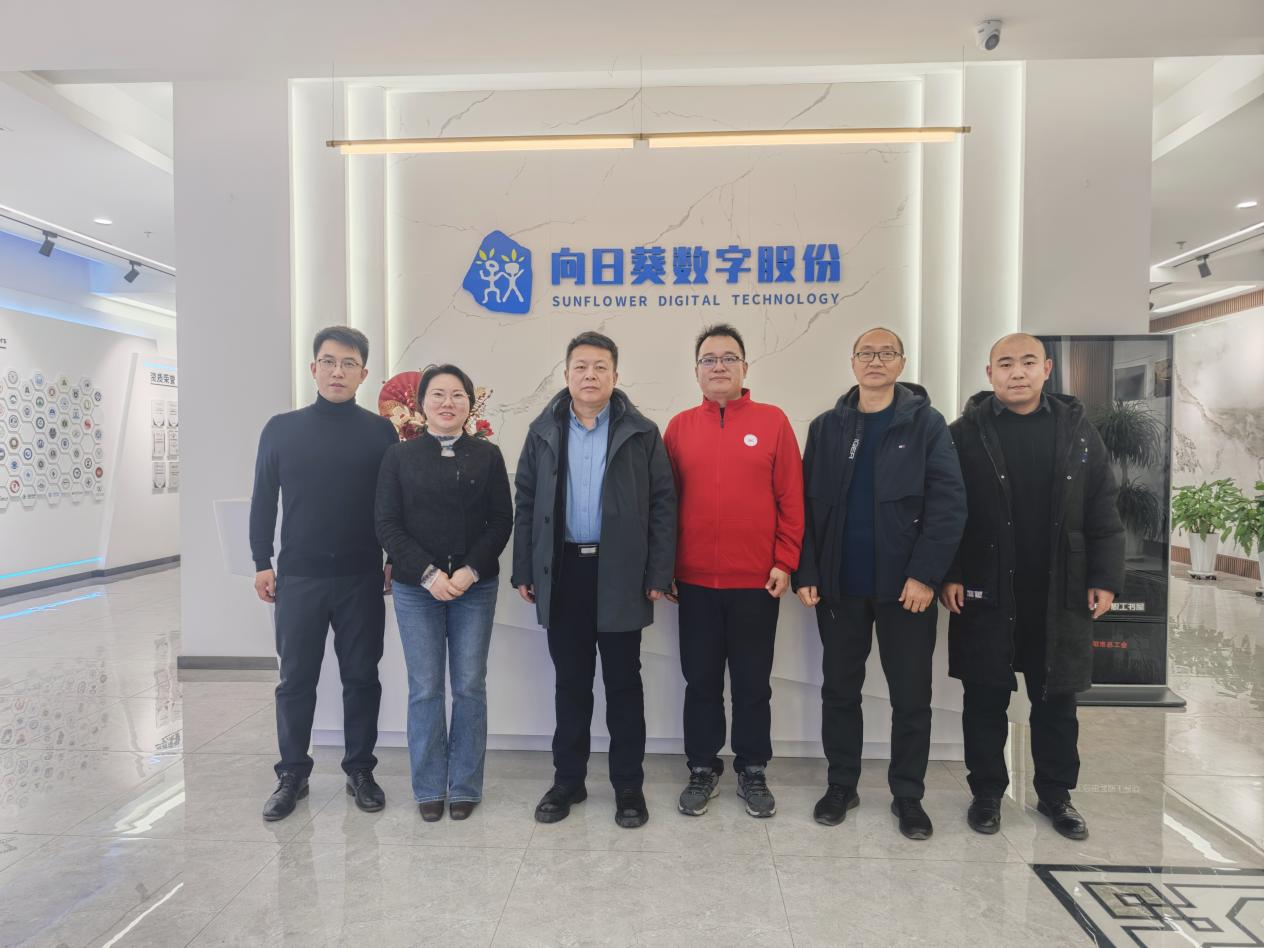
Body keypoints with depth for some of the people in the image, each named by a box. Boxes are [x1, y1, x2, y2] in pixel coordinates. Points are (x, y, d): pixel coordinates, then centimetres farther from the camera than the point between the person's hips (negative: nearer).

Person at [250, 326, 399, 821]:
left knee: (361, 678, 9)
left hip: (362, 578, 0)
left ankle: (360, 770, 24)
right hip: (298, 577, 1)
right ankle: (292, 774, 26)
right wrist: (262, 563, 2)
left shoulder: (380, 431, 1)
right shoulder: (281, 429, 3)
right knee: (296, 680, 9)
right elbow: (263, 500, 6)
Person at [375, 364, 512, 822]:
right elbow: (387, 525, -1)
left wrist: (471, 571, -11)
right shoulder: (399, 456, 4)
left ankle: (465, 787, 20)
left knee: (470, 687, 4)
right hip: (417, 588, 0)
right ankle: (429, 788, 20)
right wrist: (428, 574, -11)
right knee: (425, 689, 4)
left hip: (476, 587, 0)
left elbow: (501, 521, 2)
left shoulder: (488, 455, 4)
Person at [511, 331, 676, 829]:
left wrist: (658, 574, -8)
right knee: (570, 683, 14)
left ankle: (628, 785, 23)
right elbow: (525, 503, 7)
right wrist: (524, 572, 2)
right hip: (562, 572, 2)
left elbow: (662, 505, -2)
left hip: (619, 574, -2)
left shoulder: (641, 432, -1)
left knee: (623, 684, 9)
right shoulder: (543, 431, 7)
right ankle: (567, 780, 28)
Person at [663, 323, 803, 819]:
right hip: (695, 581, 1)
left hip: (757, 580, -1)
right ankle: (703, 770, 29)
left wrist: (785, 562, -5)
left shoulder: (773, 421, 0)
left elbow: (791, 499, -1)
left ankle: (752, 771, 29)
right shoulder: (679, 426, 4)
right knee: (701, 680, 12)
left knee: (753, 681, 12)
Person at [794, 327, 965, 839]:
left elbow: (948, 502, -8)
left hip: (905, 585, -2)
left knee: (911, 696, 9)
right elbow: (807, 504, 3)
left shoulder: (926, 423, -1)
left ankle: (907, 795, 26)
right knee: (839, 690, 12)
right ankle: (841, 785, 28)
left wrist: (925, 574, -15)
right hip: (840, 585, 2)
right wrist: (807, 574, -5)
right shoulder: (826, 427, 6)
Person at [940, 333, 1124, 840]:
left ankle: (1056, 793, 31)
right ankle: (986, 792, 24)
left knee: (1056, 700, 13)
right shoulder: (967, 432, -3)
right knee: (986, 699, 8)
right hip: (985, 593, -2)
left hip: (1060, 594, 2)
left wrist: (1104, 578, -1)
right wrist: (948, 575, -11)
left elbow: (1103, 512, 5)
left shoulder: (1077, 429, 4)